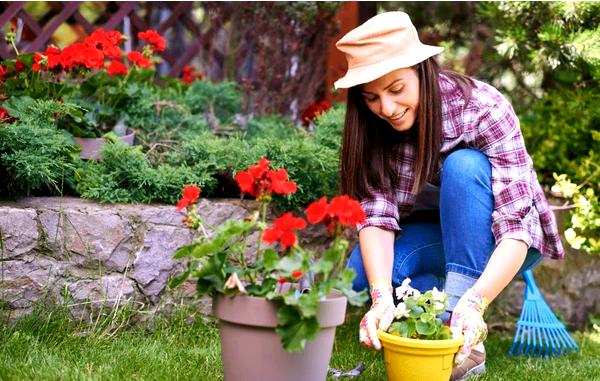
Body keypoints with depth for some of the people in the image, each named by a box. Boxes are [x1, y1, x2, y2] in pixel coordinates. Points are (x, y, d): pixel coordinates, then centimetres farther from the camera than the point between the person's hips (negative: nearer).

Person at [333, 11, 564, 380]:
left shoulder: (483, 108, -28)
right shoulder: (373, 127, -16)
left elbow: (515, 227, -33)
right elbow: (376, 215, -24)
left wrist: (474, 302, -48)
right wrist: (382, 297, -42)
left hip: (499, 241, -3)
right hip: (436, 236, 3)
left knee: (462, 166, -34)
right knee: (361, 271, -27)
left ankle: (462, 329, -32)